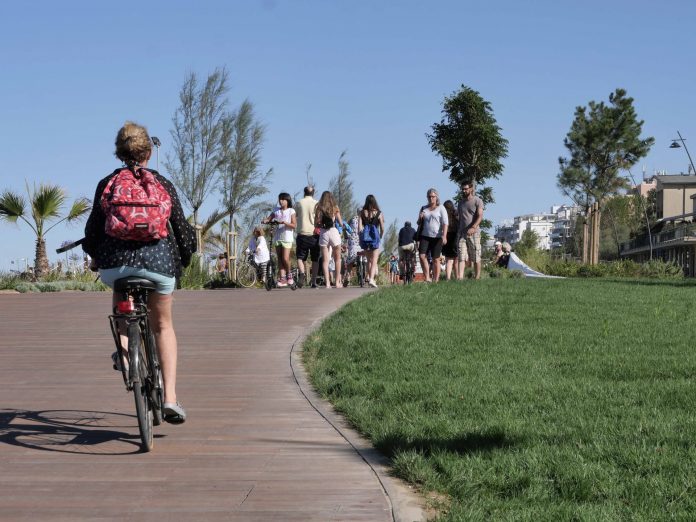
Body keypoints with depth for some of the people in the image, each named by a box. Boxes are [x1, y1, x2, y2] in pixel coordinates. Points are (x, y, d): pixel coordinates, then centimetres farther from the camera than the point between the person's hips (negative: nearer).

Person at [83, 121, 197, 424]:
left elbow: (92, 230, 7)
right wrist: (183, 260, 27)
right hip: (158, 262, 0)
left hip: (115, 263, 0)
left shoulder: (107, 184, 8)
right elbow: (181, 227, 9)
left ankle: (124, 348, 13)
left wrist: (96, 258, 26)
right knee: (163, 326, 19)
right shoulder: (163, 184, 8)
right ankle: (170, 397, 7)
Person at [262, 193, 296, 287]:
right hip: (277, 237, 4)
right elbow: (269, 218, 9)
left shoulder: (291, 211, 1)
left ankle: (289, 274, 10)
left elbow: (294, 225, -7)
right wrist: (265, 221, -14)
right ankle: (282, 279, 4)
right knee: (280, 259, 3)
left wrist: (284, 222, -22)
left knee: (285, 258, -13)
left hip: (287, 238, -4)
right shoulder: (276, 210, 13)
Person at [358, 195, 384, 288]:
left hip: (365, 238, 2)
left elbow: (359, 228, -4)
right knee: (374, 261, 1)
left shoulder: (362, 212, 1)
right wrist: (380, 237, 15)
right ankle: (371, 278, -14)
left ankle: (369, 276, 13)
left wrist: (361, 237, 9)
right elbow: (382, 229, -2)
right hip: (374, 237, -2)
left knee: (369, 260, 20)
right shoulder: (378, 213, -2)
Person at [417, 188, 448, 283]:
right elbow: (419, 223, 23)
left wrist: (444, 236, -18)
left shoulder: (441, 208, 3)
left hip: (437, 237, -3)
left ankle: (435, 280, 3)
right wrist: (420, 218, -1)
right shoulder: (424, 208, 16)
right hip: (425, 236, 4)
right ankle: (427, 278, -5)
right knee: (422, 256, -13)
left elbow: (445, 223, -5)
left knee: (435, 259, -2)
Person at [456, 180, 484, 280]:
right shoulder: (461, 202, 19)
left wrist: (473, 228, -26)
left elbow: (480, 216, -11)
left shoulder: (477, 201, 0)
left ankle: (477, 278, 7)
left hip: (474, 233, -4)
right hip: (462, 233, 4)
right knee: (461, 257, -8)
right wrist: (458, 231, 12)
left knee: (476, 258, 0)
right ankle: (460, 278, -18)